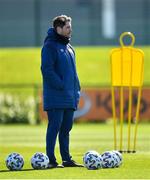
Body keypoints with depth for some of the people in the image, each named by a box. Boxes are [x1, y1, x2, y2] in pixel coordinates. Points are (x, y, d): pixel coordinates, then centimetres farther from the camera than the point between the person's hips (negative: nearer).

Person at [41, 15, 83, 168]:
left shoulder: (68, 46, 18)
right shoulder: (50, 46, -9)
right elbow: (47, 69, -17)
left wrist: (77, 89, 14)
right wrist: (61, 86, -19)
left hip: (70, 97, 8)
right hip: (56, 97, -8)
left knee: (66, 128, 11)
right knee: (54, 126, -8)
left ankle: (67, 159, 15)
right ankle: (51, 160, -6)